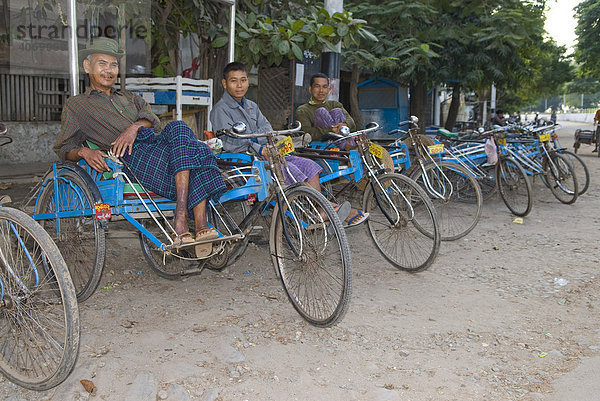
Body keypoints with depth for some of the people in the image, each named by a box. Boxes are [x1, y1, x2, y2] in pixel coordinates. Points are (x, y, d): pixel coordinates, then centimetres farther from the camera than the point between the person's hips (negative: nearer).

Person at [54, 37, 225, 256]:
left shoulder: (130, 98, 35)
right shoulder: (75, 105, 23)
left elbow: (152, 118, 14)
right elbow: (63, 148, 14)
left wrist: (135, 127, -10)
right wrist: (84, 151, -10)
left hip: (157, 142, 5)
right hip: (133, 152, -5)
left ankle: (201, 225, -37)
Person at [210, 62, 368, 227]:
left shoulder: (251, 106, 21)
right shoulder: (220, 110, -3)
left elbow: (267, 129, 10)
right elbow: (229, 142, -16)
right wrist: (260, 150, -24)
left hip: (264, 153, 7)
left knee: (307, 164, -11)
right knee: (287, 169, -29)